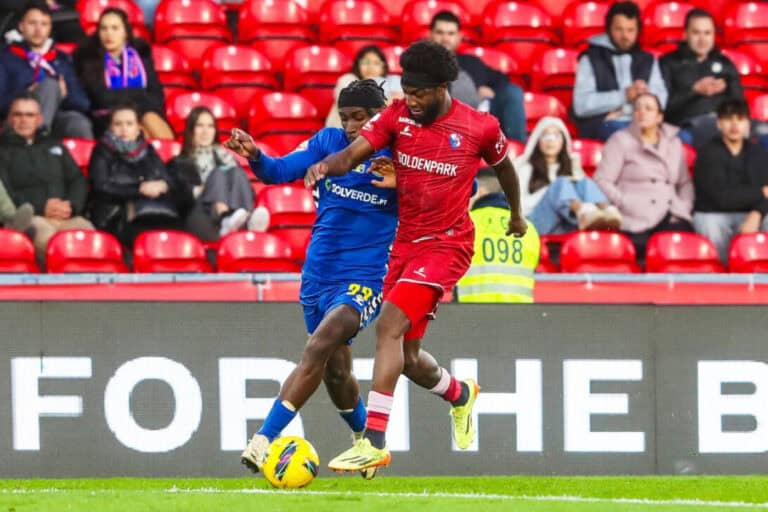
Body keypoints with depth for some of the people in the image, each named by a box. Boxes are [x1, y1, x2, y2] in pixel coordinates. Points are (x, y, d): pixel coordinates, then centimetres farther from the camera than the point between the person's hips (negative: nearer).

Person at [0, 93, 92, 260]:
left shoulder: (55, 145, 29)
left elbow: (78, 180, 21)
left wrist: (71, 206, -3)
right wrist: (40, 208, -11)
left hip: (66, 217, 3)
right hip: (28, 217, -3)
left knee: (86, 230, -33)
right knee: (45, 234, -39)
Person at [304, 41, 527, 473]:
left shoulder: (480, 127, -8)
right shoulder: (398, 116, -2)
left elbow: (504, 165, 12)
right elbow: (354, 153, -11)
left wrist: (516, 215, 29)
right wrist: (326, 165, -34)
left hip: (446, 244, -5)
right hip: (405, 241, 5)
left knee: (389, 326, -23)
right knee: (406, 357, 10)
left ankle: (374, 443, -25)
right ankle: (460, 394, 45)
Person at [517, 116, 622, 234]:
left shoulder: (571, 165, 31)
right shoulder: (526, 167, 20)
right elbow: (520, 204, 4)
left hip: (566, 226, 3)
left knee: (584, 182, -23)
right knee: (561, 184, -29)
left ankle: (608, 212, -60)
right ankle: (585, 212, -66)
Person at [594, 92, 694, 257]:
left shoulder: (673, 143, 23)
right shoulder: (621, 140, 10)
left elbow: (685, 183, 24)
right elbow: (602, 181, 2)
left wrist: (683, 209, 6)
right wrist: (626, 204, -9)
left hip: (670, 219, 3)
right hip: (637, 222, -3)